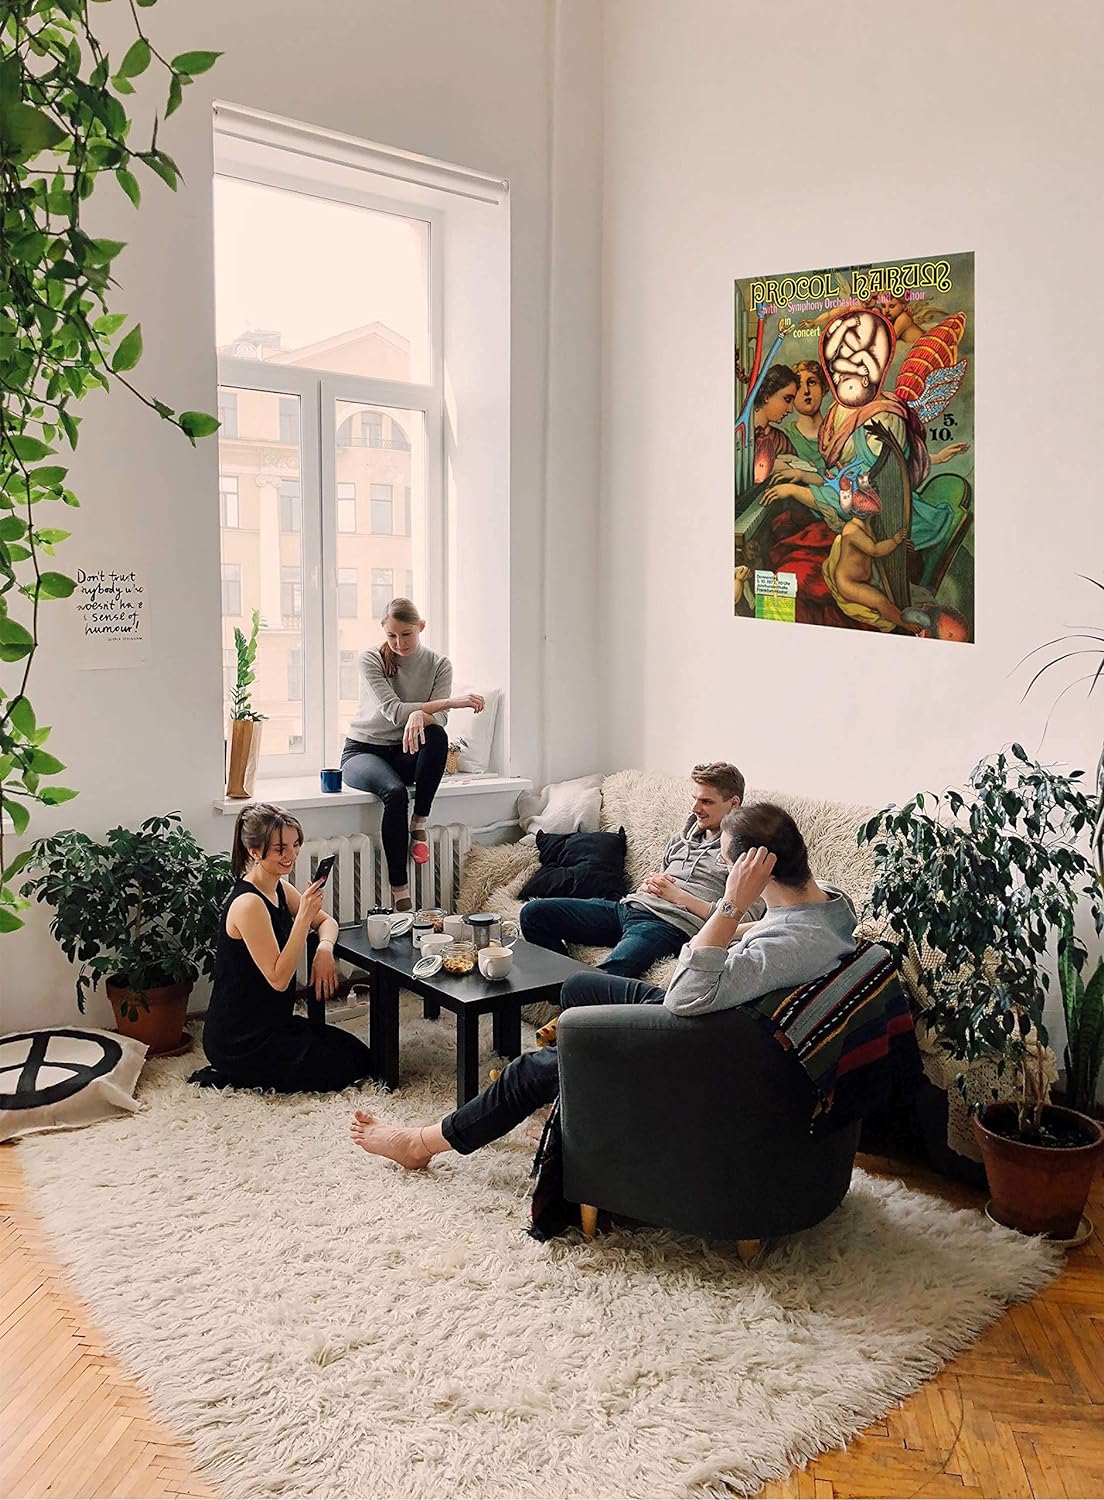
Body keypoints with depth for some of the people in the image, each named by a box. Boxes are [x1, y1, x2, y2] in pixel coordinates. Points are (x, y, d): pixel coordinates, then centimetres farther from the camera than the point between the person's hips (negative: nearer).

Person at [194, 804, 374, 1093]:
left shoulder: (279, 888, 3)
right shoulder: (249, 904, -25)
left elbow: (327, 922, 13)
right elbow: (278, 978, -26)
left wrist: (325, 949, -9)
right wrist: (304, 916, -33)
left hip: (269, 1023, 9)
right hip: (239, 1041, -9)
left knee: (359, 1055, 16)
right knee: (346, 1068, 0)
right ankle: (234, 1077, 0)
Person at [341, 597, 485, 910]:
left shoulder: (438, 665, 1)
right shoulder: (371, 661, -8)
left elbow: (439, 718, -13)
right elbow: (393, 712, -21)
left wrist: (420, 715, -40)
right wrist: (452, 702, -29)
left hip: (404, 754, 3)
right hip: (362, 750, -2)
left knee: (437, 736, -34)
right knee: (394, 792, -36)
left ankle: (419, 825, -23)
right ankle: (399, 892, -33)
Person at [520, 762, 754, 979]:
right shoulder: (681, 838, 24)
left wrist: (677, 895, -9)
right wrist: (649, 884, 5)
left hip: (669, 924, -8)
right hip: (629, 906, 8)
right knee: (534, 912, -6)